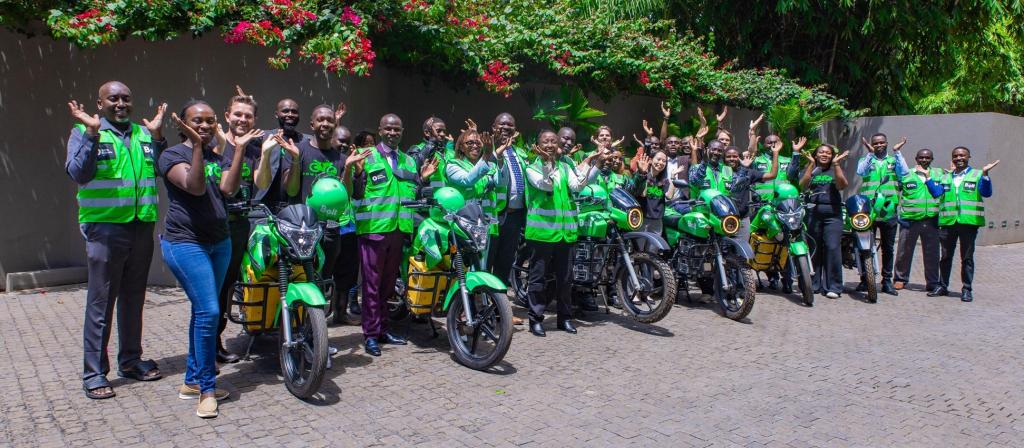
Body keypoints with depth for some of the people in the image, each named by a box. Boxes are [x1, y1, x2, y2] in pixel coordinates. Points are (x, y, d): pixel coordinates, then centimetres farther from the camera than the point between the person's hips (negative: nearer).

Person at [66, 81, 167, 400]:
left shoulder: (143, 133, 11)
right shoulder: (84, 133, 0)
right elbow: (78, 174, -14)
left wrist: (157, 137, -6)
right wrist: (92, 134, -20)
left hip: (141, 227, 5)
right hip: (105, 227, -4)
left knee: (133, 298, 14)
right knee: (101, 302, -1)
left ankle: (130, 359, 26)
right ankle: (94, 372, 7)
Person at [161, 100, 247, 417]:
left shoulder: (219, 158, 12)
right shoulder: (172, 155, -5)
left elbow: (228, 188, -8)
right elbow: (195, 187, -22)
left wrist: (240, 147, -13)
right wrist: (197, 145, -27)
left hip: (219, 242, 7)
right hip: (186, 243, -7)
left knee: (203, 312, 12)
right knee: (209, 312, -14)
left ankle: (192, 381, 24)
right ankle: (207, 388, -1)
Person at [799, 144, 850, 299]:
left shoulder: (836, 169, 14)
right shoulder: (810, 170, 13)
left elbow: (842, 185, -5)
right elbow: (803, 186, -5)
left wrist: (836, 164, -9)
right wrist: (811, 165, -8)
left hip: (832, 213, 0)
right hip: (813, 213, 0)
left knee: (832, 248, -9)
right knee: (813, 249, 1)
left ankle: (833, 287, -5)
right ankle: (813, 284, 10)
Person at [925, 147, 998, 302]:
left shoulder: (977, 175, 5)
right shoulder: (945, 177, 15)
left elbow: (986, 193, -9)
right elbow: (936, 192, 1)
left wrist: (985, 174, -20)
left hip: (968, 222, -3)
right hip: (947, 222, 3)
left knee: (967, 257, 2)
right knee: (945, 256, 9)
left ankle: (967, 289, 9)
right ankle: (942, 286, 19)